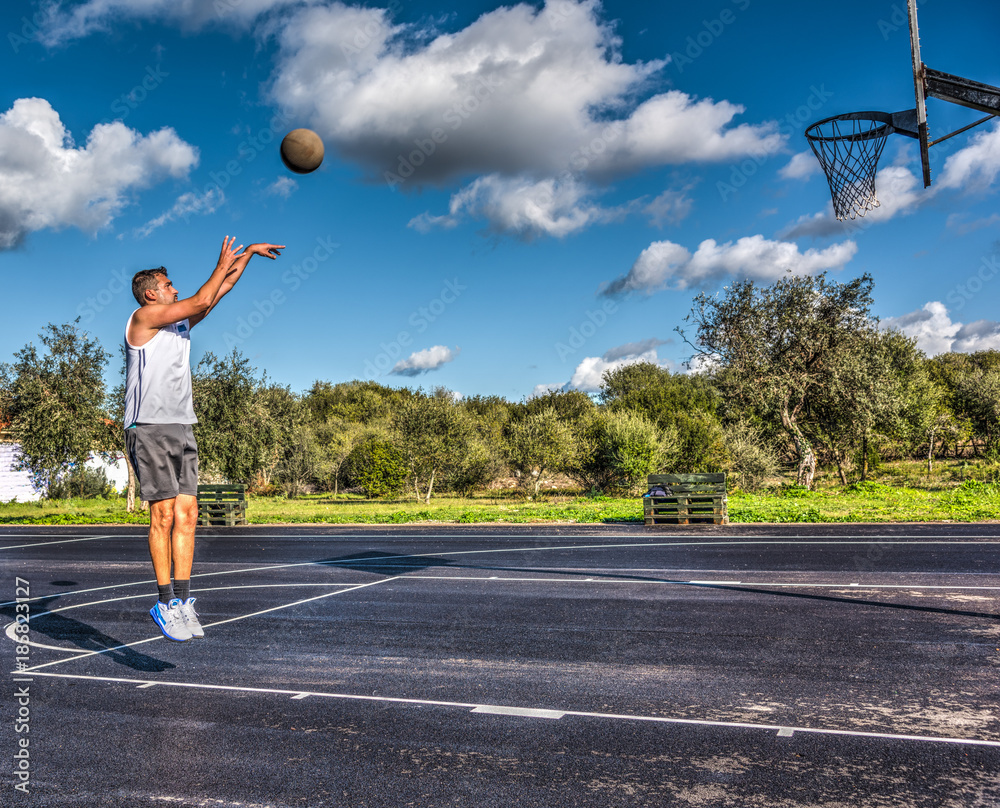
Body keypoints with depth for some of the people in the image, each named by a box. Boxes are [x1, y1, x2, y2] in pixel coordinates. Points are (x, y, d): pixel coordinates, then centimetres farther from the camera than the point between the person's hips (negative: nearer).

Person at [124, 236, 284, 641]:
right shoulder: (144, 316, -3)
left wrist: (248, 253, 26)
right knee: (164, 514, -10)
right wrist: (223, 264, 6)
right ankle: (166, 603, -4)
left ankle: (182, 600, 4)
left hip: (182, 429, 8)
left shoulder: (181, 320, 19)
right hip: (149, 429, -7)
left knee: (186, 514, 1)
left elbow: (220, 290, 25)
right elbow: (201, 300, -8)